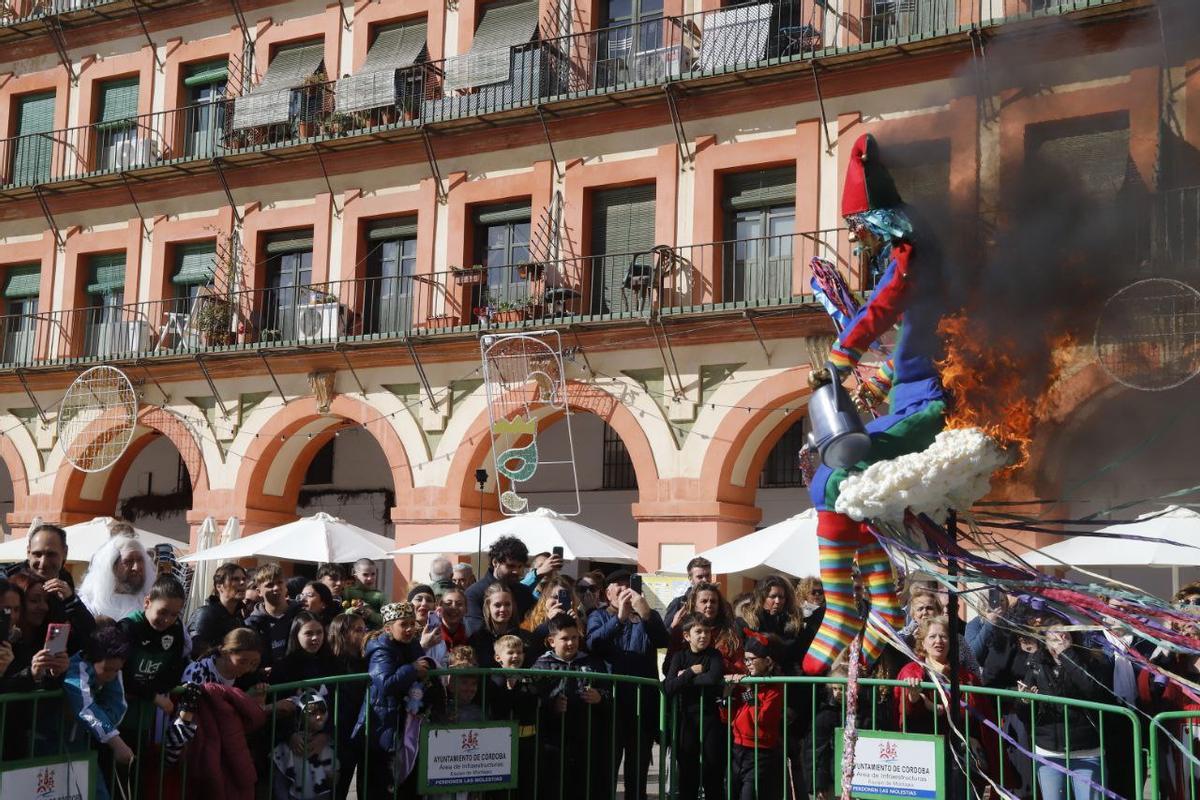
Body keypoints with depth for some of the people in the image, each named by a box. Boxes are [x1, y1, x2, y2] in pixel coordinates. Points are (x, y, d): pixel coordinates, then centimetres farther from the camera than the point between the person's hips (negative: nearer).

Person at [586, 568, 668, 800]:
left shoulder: (649, 617, 12)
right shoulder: (600, 616, 9)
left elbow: (663, 641, -8)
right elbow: (593, 643, -12)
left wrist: (645, 614, -24)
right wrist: (620, 618, -23)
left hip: (644, 700, 2)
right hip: (611, 699, -1)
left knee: (639, 767, 8)